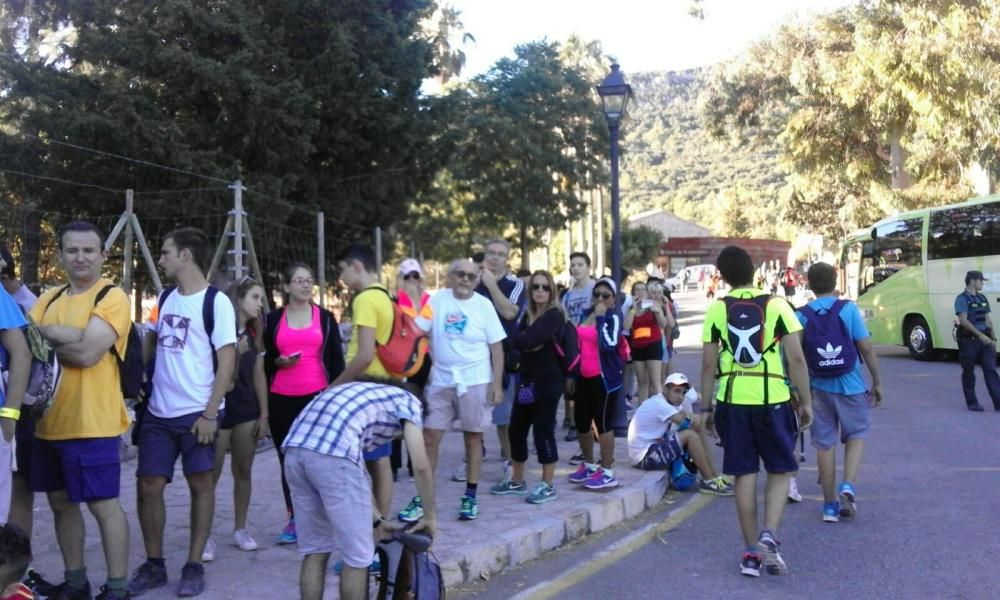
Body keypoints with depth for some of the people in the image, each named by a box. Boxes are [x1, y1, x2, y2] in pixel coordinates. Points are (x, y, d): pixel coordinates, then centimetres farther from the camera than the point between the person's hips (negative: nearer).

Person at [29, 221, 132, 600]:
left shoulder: (112, 297, -8)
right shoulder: (49, 299, 14)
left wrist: (46, 335, -7)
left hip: (92, 423, -7)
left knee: (103, 503, -2)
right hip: (49, 421, 7)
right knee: (61, 502, 15)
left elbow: (88, 352, -20)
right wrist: (67, 337, -16)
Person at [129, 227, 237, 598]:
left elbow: (227, 361, -12)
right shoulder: (165, 298, 11)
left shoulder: (216, 302, -8)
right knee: (149, 486, 5)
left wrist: (210, 414, -16)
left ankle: (194, 566, 13)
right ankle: (154, 565, 18)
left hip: (197, 413, -6)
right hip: (158, 412, 6)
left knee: (201, 485, 4)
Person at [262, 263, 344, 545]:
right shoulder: (274, 319, 9)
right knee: (288, 460, 4)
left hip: (317, 396, -1)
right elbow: (266, 362, 14)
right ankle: (294, 519, 14)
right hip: (281, 400, 1)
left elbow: (337, 360, 7)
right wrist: (279, 362, -8)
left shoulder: (325, 317, 8)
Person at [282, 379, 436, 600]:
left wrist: (377, 520, 39)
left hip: (295, 450, 8)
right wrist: (430, 515, 26)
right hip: (331, 455, -7)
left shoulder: (364, 395, 38)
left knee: (314, 551, 21)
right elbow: (421, 467, 12)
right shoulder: (408, 401, 20)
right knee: (358, 556, 9)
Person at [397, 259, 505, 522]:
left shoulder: (483, 305, -3)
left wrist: (497, 383, -7)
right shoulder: (437, 300, 0)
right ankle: (421, 498, 10)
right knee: (428, 439, 2)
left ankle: (470, 496, 18)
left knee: (473, 437, 8)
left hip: (475, 381, -1)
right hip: (440, 381, 1)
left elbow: (496, 346, -1)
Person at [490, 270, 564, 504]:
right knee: (517, 429, 10)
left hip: (548, 381, -8)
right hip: (527, 379, 8)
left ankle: (548, 486, 5)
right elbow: (515, 340, 7)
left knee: (543, 430, -5)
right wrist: (529, 342, -10)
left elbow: (532, 339, -21)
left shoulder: (555, 315, -9)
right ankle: (517, 481, 24)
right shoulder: (528, 314, 15)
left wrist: (524, 340, -7)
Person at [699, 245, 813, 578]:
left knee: (744, 475, 9)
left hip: (732, 400, 1)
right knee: (780, 470, 13)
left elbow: (708, 364, 2)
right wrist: (806, 402, 4)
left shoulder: (716, 310, 2)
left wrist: (706, 406, 12)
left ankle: (752, 552, 13)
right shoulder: (777, 306, -2)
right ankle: (769, 535, -6)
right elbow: (796, 358, -4)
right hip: (772, 398, -1)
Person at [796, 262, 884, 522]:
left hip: (819, 386, 1)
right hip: (850, 384, -1)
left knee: (824, 444, 9)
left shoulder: (802, 315, -2)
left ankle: (830, 505, 15)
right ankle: (848, 487, -3)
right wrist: (877, 382, 2)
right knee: (856, 435, 18)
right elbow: (866, 348, -8)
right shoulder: (848, 309, -6)